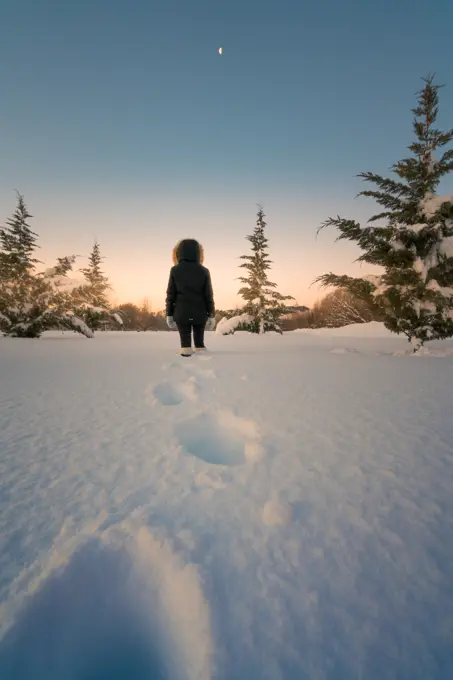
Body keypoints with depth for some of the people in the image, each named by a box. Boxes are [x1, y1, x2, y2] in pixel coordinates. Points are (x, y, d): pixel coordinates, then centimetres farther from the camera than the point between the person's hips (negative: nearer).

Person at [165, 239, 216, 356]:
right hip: (200, 313, 1)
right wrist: (211, 314, 6)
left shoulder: (175, 270, 1)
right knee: (199, 342, 10)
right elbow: (208, 295, 0)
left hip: (181, 313, -1)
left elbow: (170, 294, 1)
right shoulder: (204, 271, 1)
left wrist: (169, 314, 8)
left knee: (185, 342, 4)